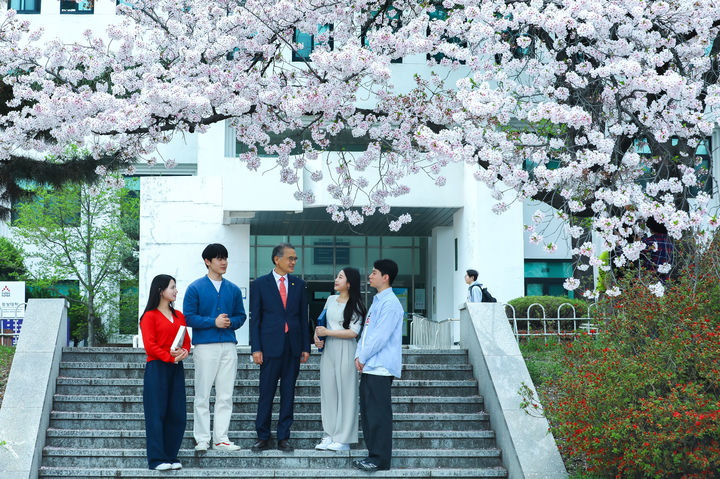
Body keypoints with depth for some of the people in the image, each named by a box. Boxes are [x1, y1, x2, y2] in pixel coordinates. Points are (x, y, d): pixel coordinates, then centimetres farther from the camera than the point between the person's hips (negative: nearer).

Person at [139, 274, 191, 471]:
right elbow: (150, 345, -10)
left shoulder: (178, 316, 17)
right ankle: (157, 459, -2)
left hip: (176, 369, 6)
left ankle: (171, 457, 12)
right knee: (156, 414, -5)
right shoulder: (150, 316, -3)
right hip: (157, 368, -6)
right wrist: (170, 357, -16)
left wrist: (183, 352, -6)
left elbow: (186, 341, 16)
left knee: (177, 414, 3)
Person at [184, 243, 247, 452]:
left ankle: (221, 438, 9)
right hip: (205, 346, -4)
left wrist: (230, 322, -5)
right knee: (202, 395, 0)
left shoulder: (233, 290, 12)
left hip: (228, 346, 4)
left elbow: (241, 316, 16)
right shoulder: (195, 288, 0)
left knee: (225, 396, 4)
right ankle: (202, 439, 6)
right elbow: (189, 317, -4)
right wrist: (214, 322, -13)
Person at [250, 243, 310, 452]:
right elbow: (254, 318, -1)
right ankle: (262, 437, 10)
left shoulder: (298, 284, 9)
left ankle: (283, 437, 13)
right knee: (266, 393, 0)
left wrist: (306, 347, 5)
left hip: (293, 347, 3)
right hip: (270, 346, -3)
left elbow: (303, 317, 11)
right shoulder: (260, 284, 0)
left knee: (288, 393, 6)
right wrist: (256, 348, -7)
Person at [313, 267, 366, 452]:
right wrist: (317, 335, 2)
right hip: (328, 349, 6)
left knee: (345, 392, -3)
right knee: (328, 391, 6)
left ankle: (343, 439, 2)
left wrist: (327, 332, -12)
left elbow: (353, 332, -14)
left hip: (345, 351, -6)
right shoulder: (331, 300, 12)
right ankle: (329, 435, 13)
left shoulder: (355, 306, -7)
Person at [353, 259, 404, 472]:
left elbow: (380, 336, -16)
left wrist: (363, 358, -9)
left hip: (380, 367, -10)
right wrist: (359, 356, 6)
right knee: (367, 413, 11)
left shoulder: (390, 303, -11)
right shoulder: (377, 301, 19)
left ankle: (380, 459, -5)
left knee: (378, 414, -8)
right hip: (368, 367, 10)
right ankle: (373, 454, 18)